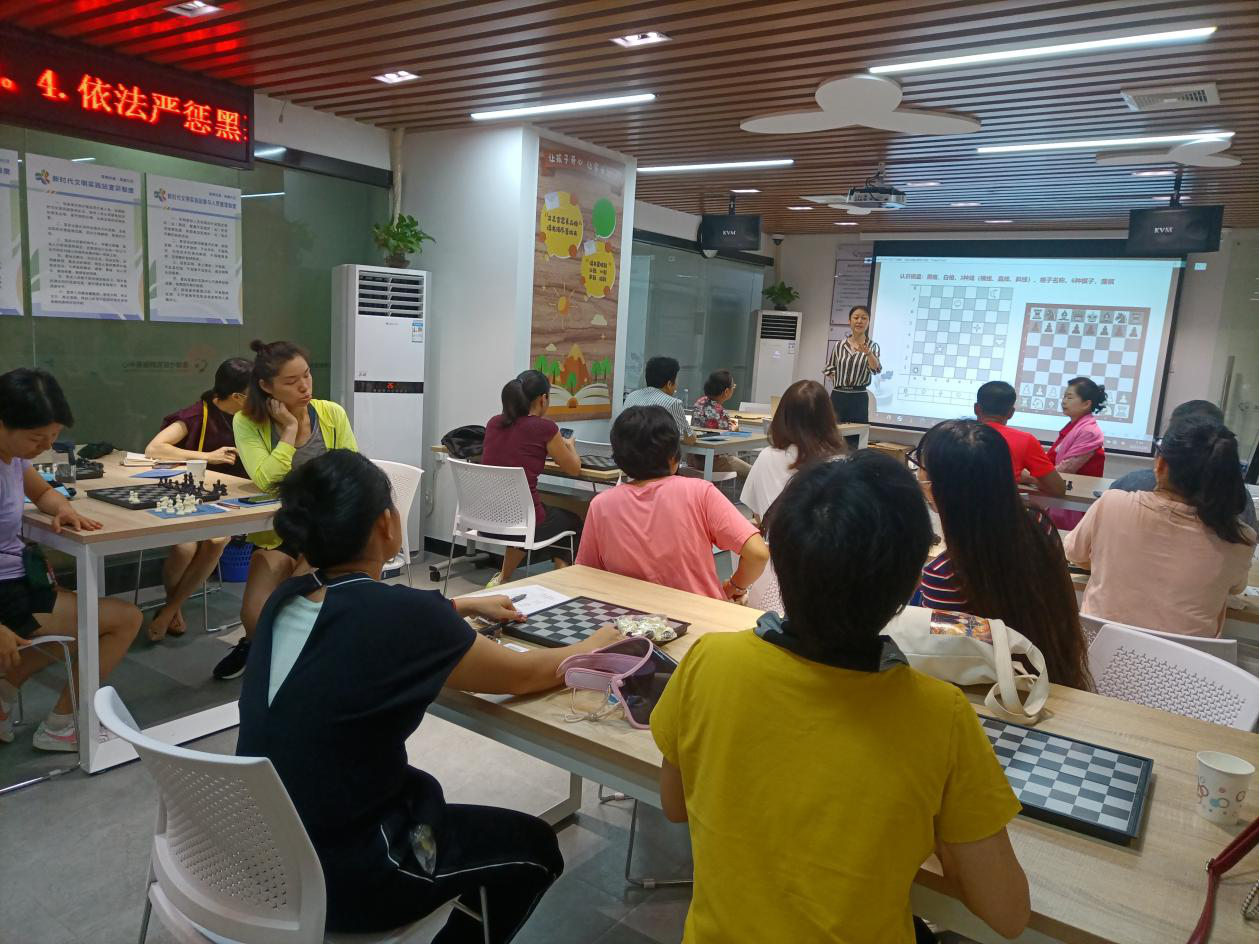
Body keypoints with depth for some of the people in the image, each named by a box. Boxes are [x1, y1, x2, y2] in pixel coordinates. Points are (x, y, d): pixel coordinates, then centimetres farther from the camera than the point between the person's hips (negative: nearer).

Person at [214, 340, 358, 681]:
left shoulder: (332, 414, -6)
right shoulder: (247, 422, -8)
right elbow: (265, 480, -24)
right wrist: (290, 428, -20)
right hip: (276, 532, 1)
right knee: (256, 617, -13)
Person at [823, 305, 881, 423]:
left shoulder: (872, 346, -1)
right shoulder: (839, 345, 7)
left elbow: (876, 369, -21)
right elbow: (829, 369, 20)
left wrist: (868, 353, -40)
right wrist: (837, 381, 2)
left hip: (859, 400, -2)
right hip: (837, 397, 2)